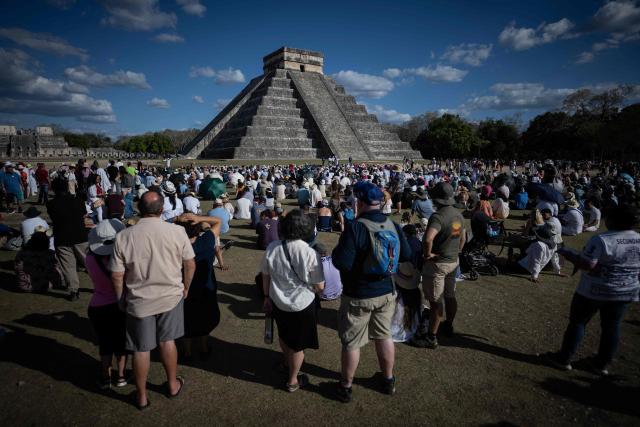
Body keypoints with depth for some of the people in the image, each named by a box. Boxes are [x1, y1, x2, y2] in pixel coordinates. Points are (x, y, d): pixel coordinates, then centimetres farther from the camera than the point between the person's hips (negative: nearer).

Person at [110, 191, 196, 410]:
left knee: (141, 349, 16)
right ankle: (173, 384, 38)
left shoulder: (124, 236, -16)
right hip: (171, 296, 1)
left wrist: (121, 299, 8)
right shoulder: (177, 231, -15)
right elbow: (190, 264, -6)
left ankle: (141, 396, 35)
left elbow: (117, 276, -10)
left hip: (139, 301, 0)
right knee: (167, 341, 20)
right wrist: (185, 288, 11)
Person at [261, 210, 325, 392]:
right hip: (302, 305, -4)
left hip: (277, 302, 4)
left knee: (284, 335, 30)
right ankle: (292, 381, 35)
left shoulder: (272, 248, -13)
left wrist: (267, 297, 13)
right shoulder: (310, 253, -25)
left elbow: (265, 276, -1)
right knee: (298, 344, 17)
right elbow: (319, 286, -18)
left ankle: (287, 361, 57)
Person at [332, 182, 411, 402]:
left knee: (351, 343, 12)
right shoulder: (393, 225, -6)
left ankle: (345, 386, 30)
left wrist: (336, 252, -7)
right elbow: (406, 255, 3)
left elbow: (342, 263, -27)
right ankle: (388, 380, 40)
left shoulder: (355, 227, -24)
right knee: (384, 336, 22)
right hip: (387, 293, 5)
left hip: (358, 297, -5)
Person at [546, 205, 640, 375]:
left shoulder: (601, 240, -20)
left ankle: (564, 359, 15)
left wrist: (568, 253, -12)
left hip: (594, 291, -5)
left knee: (577, 322, 7)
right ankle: (602, 364, 27)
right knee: (612, 326, 16)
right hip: (626, 293, 6)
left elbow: (587, 265, -25)